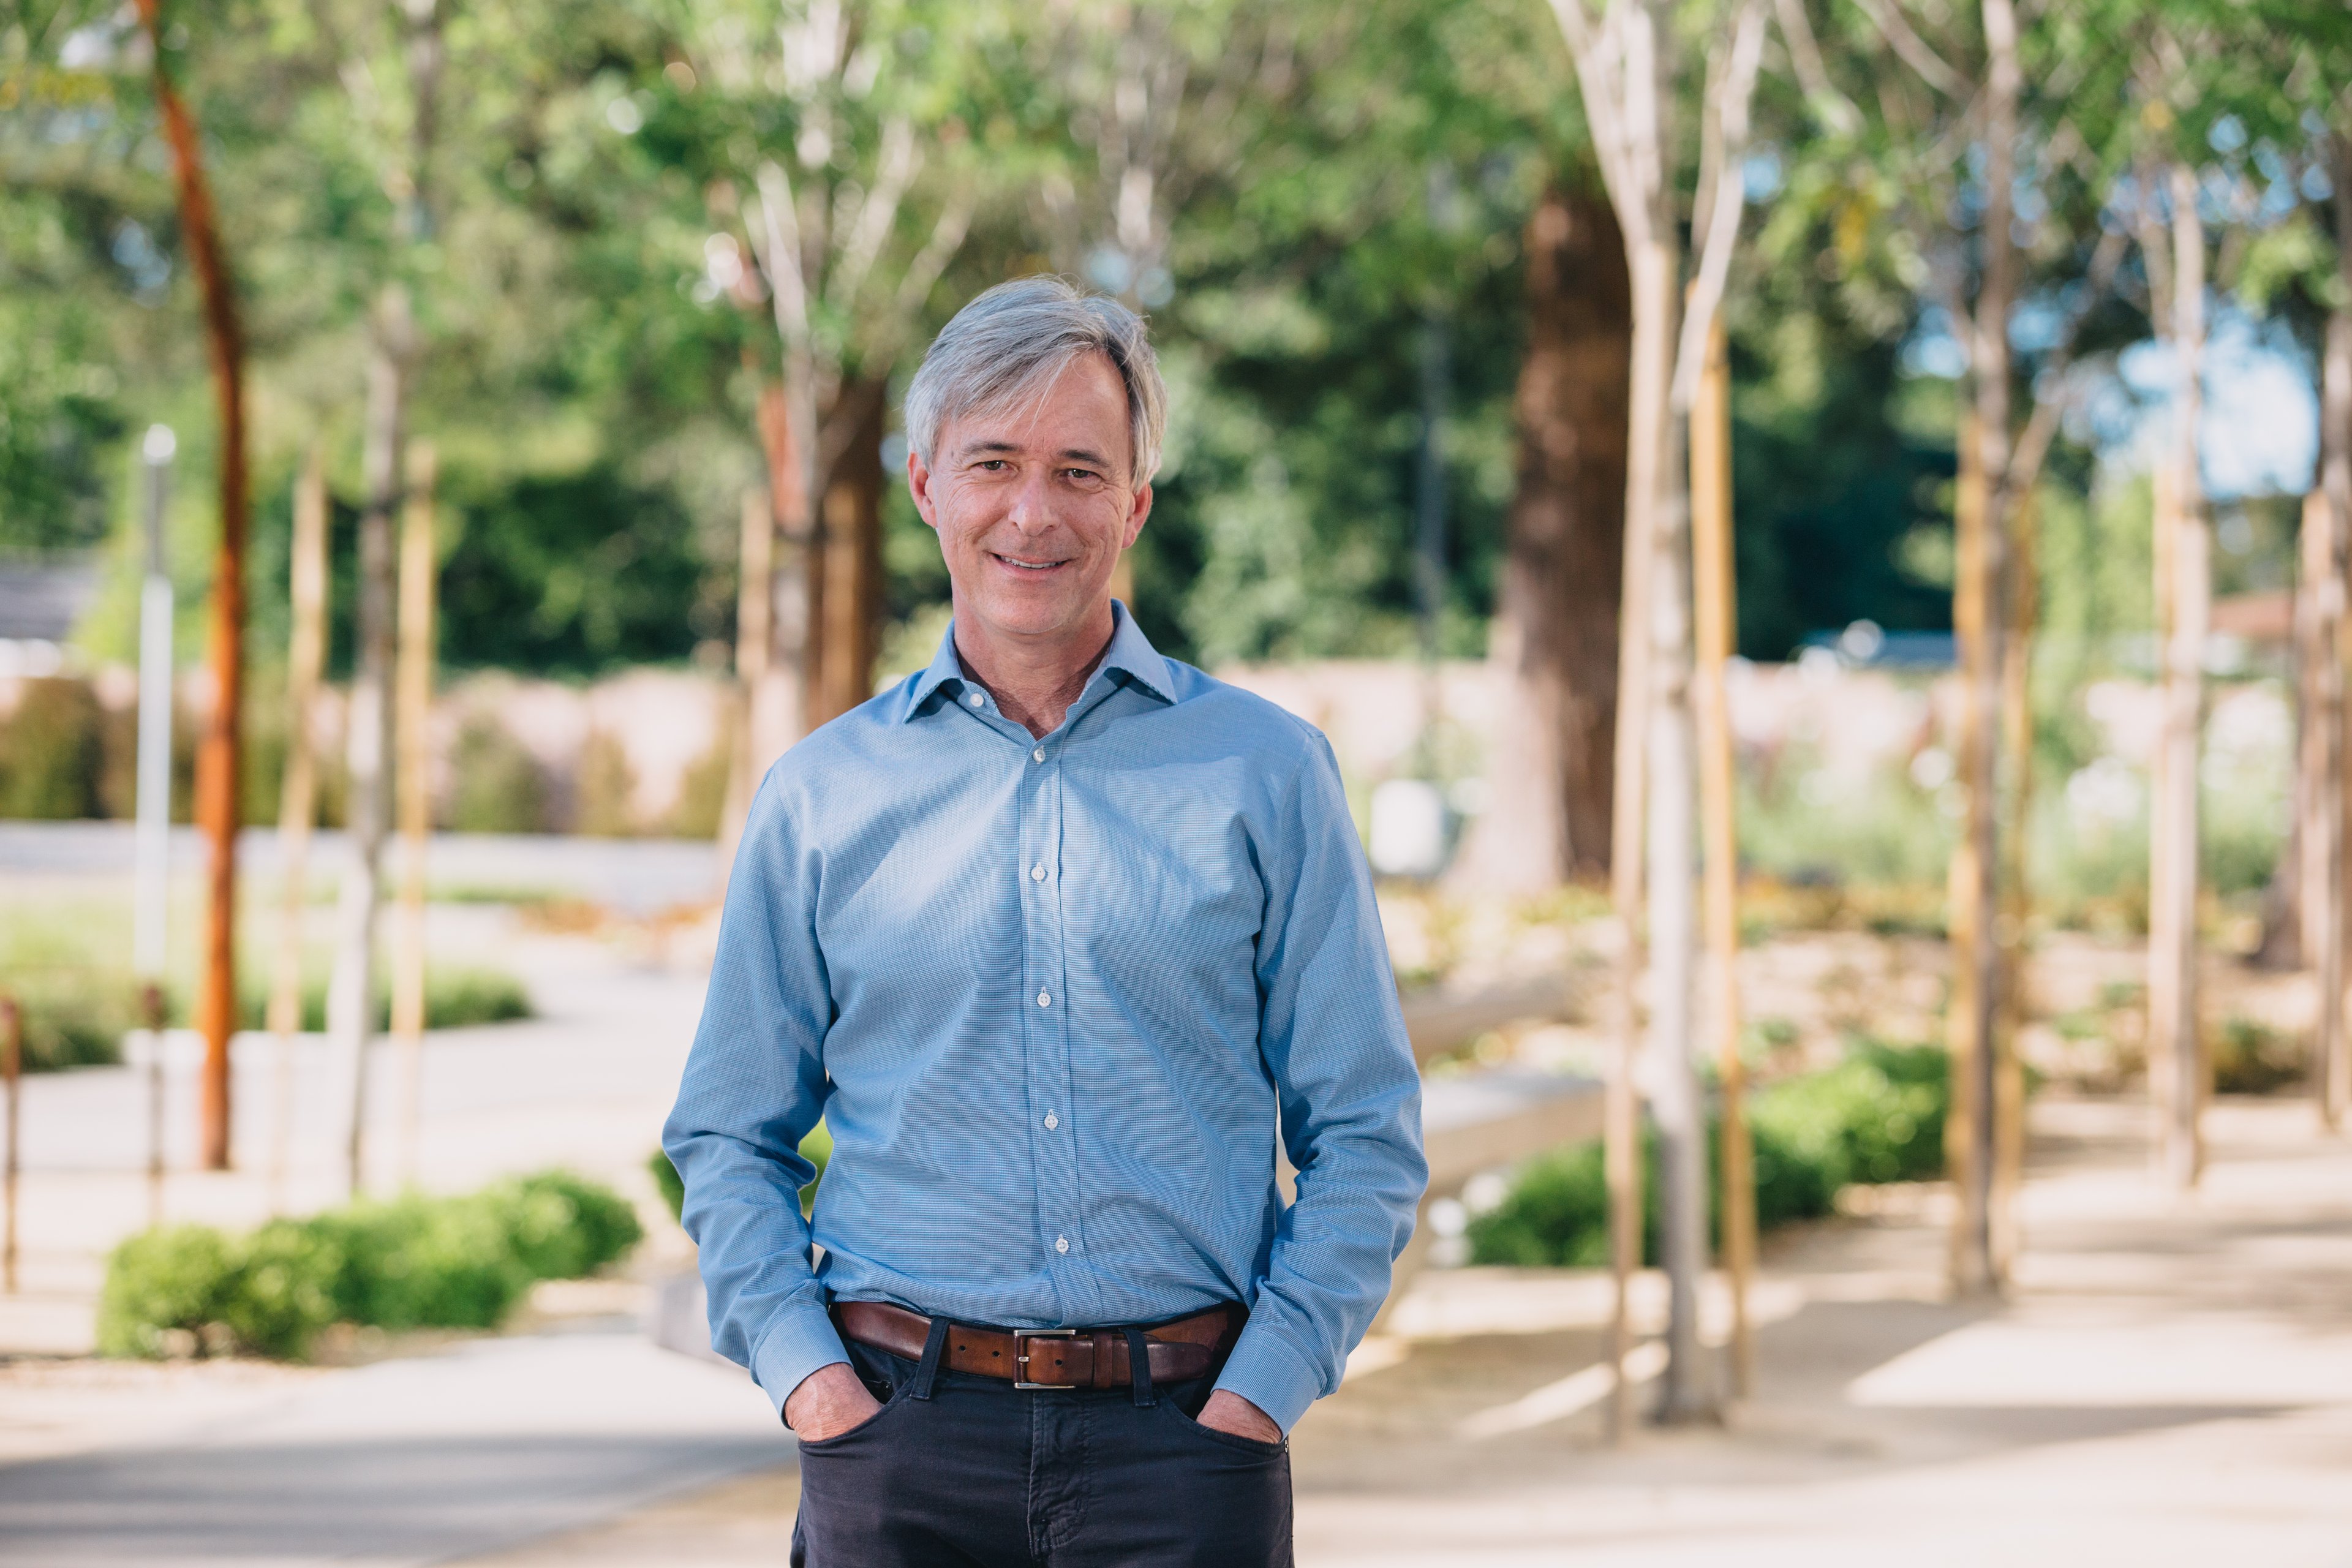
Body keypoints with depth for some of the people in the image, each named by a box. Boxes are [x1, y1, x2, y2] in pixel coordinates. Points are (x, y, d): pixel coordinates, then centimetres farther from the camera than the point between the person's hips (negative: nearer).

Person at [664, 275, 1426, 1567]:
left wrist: (1262, 1390, -5)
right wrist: (804, 1374, -2)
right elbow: (727, 1138, 13)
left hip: (1184, 1434, -1)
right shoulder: (820, 797, 9)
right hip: (903, 1427, 1)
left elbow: (1365, 1134, 5)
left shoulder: (1265, 772, 5)